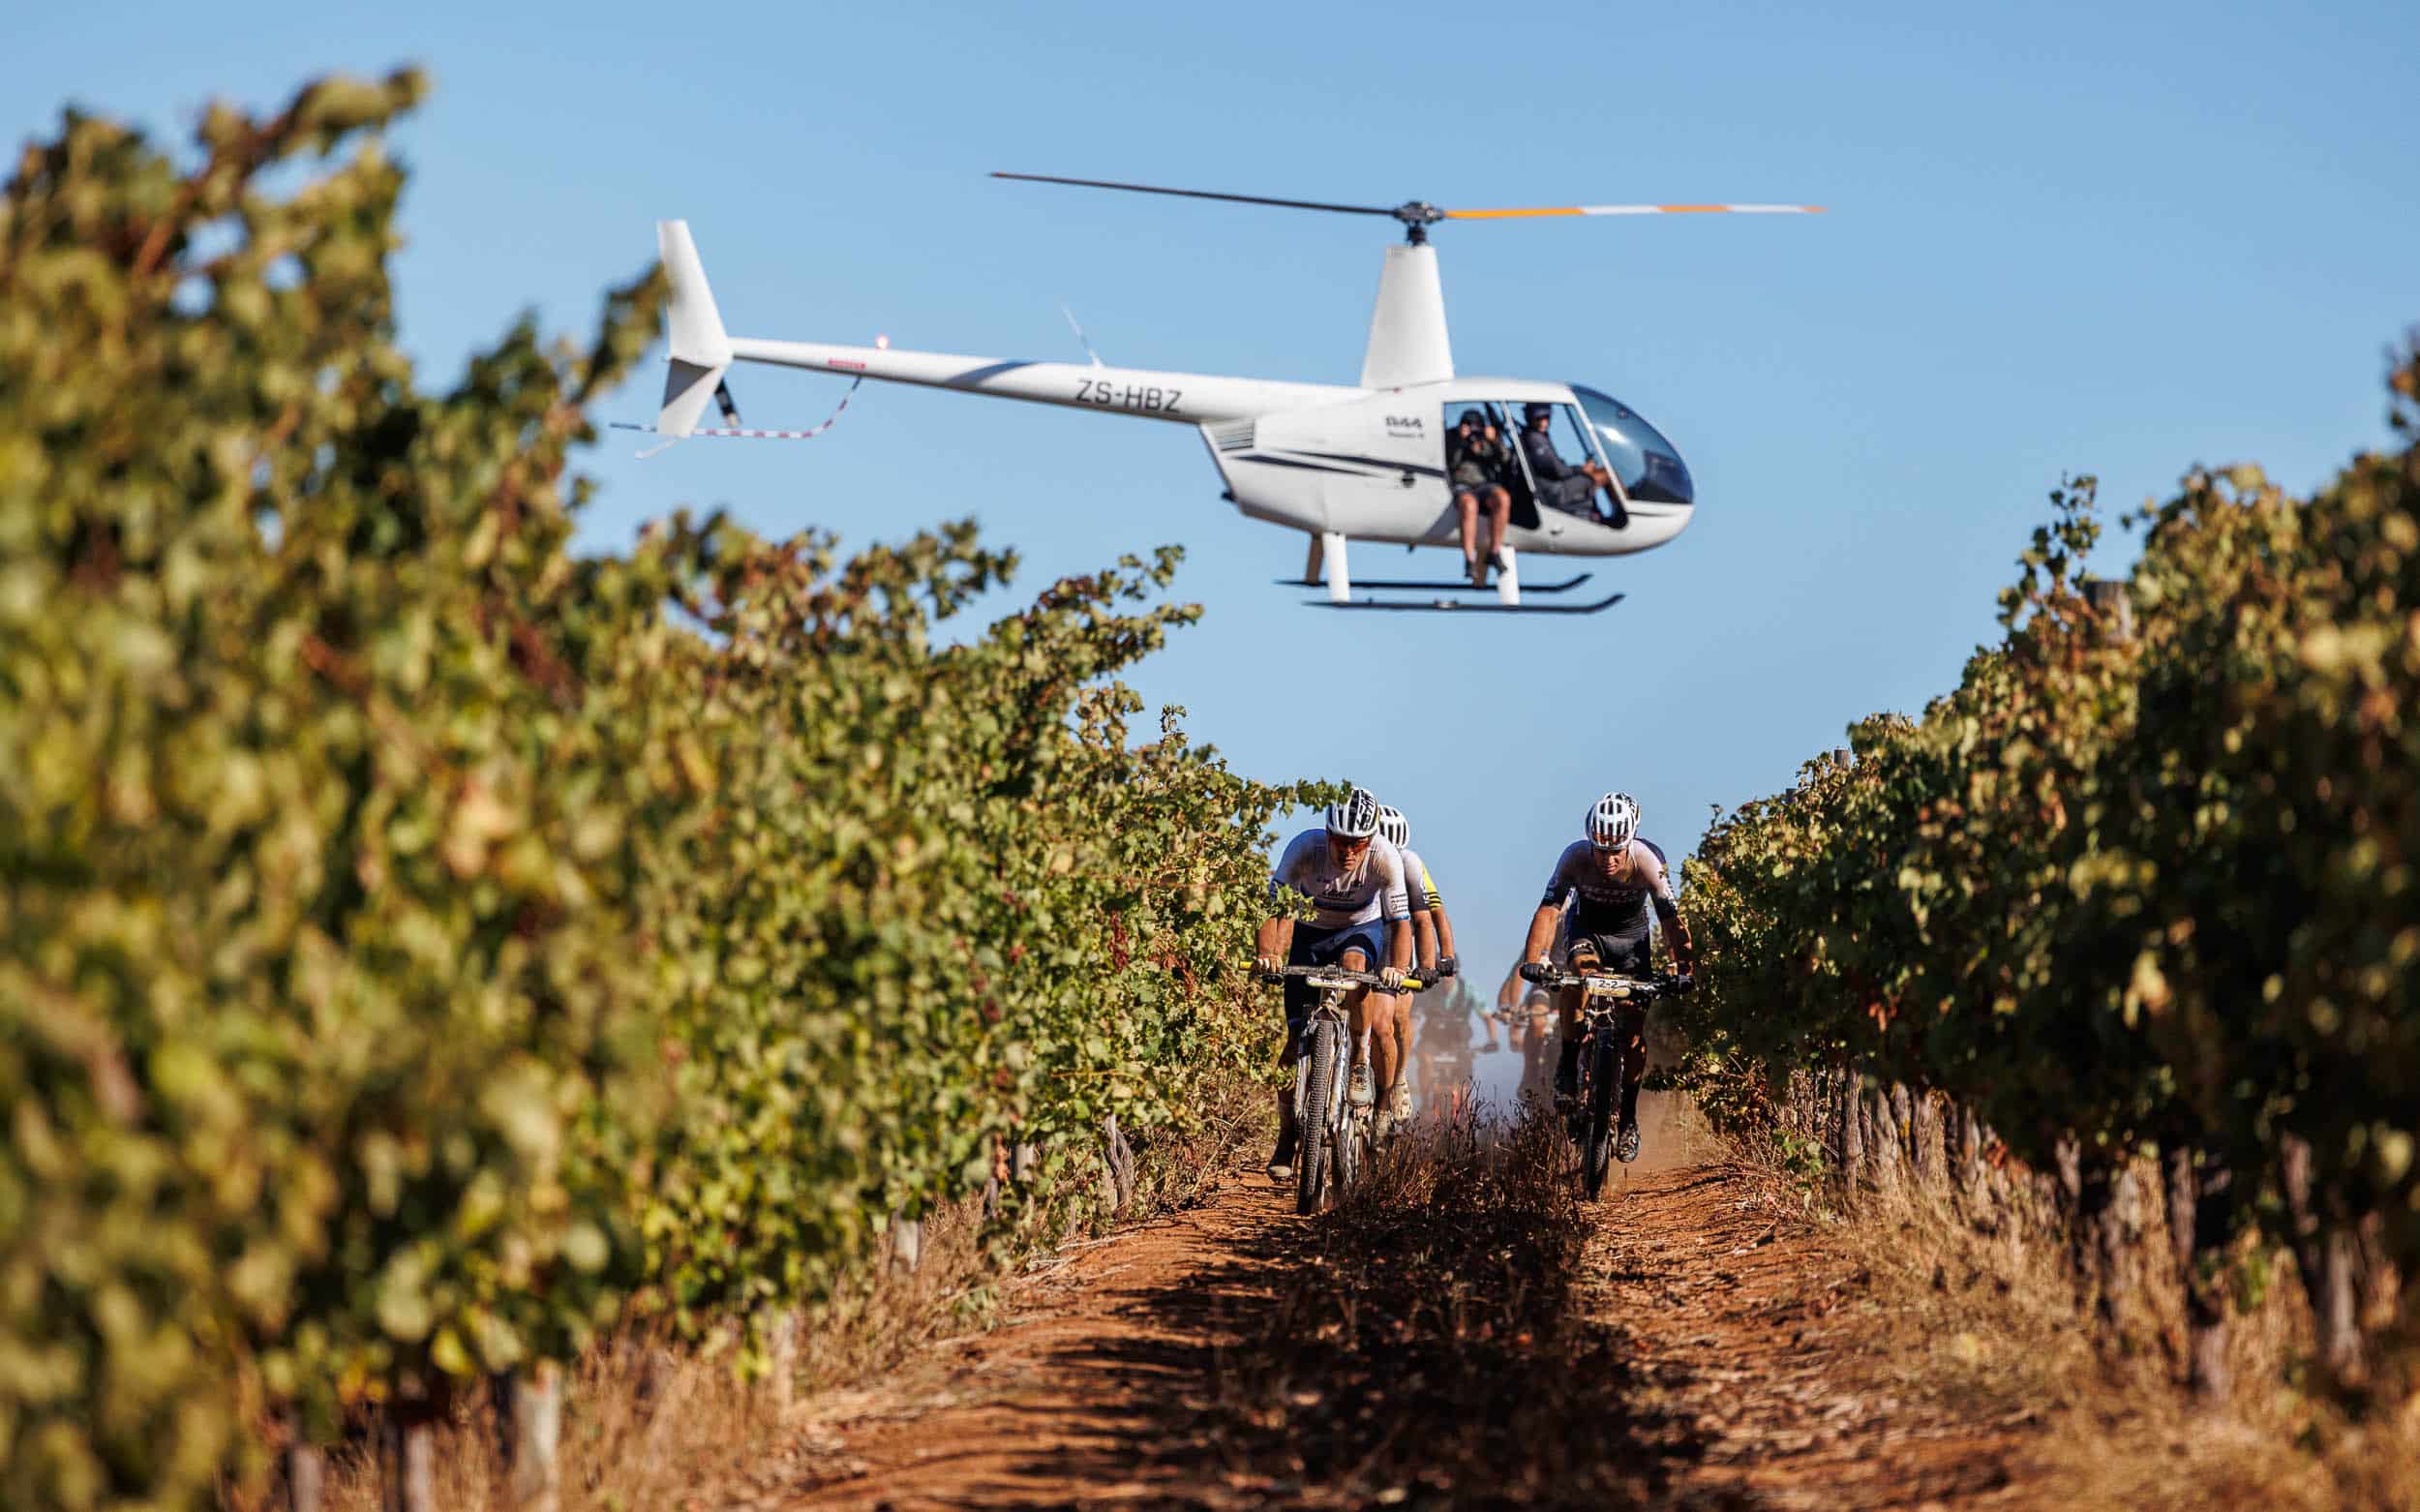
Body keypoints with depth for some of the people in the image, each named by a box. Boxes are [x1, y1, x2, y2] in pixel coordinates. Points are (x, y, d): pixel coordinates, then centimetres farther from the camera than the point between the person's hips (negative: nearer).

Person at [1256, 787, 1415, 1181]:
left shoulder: (1385, 858, -29)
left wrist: (1397, 968, -48)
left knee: (1353, 962, -38)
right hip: (1311, 932, 1)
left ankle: (1360, 1063, -21)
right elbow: (1275, 909, -31)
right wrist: (1266, 954, -49)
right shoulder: (1305, 848, -30)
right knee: (1296, 1039, -7)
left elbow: (1400, 922, -30)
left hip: (1362, 929, -1)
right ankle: (1286, 1140, 5)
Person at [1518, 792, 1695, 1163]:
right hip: (1588, 928, 0)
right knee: (1579, 971, -35)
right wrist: (1533, 959, -47)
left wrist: (1684, 966, -41)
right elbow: (1549, 909, -35)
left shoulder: (1646, 862, -31)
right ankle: (1568, 1065, -18)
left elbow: (1672, 919, -30)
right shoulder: (1575, 856, -31)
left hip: (1632, 934, 0)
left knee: (1634, 1032, -6)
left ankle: (1628, 1117, 11)